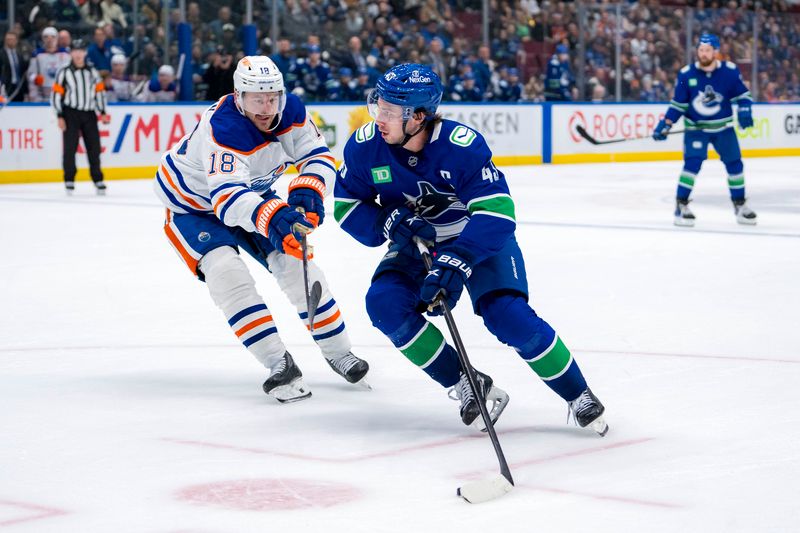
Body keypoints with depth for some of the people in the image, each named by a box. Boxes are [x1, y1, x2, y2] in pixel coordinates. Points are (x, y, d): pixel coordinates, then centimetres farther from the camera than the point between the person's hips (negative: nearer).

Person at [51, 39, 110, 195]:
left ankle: (98, 180, 11)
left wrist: (102, 113, 5)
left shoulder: (92, 72, 11)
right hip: (71, 114, -3)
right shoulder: (64, 73, 0)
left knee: (94, 147, 3)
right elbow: (56, 95, -3)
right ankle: (69, 181, -1)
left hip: (89, 114, 3)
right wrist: (60, 117, -9)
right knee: (70, 147, -7)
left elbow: (100, 92, 15)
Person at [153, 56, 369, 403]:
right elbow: (226, 196, -49)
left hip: (250, 192, 5)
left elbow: (318, 157, -13)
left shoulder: (291, 111, -19)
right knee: (226, 271, -26)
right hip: (191, 201, -5)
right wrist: (272, 217, -66)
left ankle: (337, 351, 12)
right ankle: (279, 363, -23)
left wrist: (306, 192, -34)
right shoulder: (222, 129, -38)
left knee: (294, 262, -3)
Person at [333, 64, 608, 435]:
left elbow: (496, 213, -36)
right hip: (416, 243, 5)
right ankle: (468, 386, -7)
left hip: (482, 239, -4)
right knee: (384, 304, -21)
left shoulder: (462, 145, -32)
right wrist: (389, 222, -27)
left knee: (508, 316, -23)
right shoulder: (364, 147, -18)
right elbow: (347, 206, -7)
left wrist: (455, 263, -48)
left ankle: (578, 395, 0)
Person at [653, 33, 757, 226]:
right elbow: (678, 104, -3)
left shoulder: (730, 71, -10)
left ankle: (739, 204, 20)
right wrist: (665, 125, -10)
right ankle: (681, 205, -10)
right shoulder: (686, 74, -10)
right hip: (696, 127, -2)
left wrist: (744, 111, -17)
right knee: (692, 162, -18)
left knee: (734, 163, 4)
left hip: (723, 127, 2)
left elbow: (742, 94, 0)